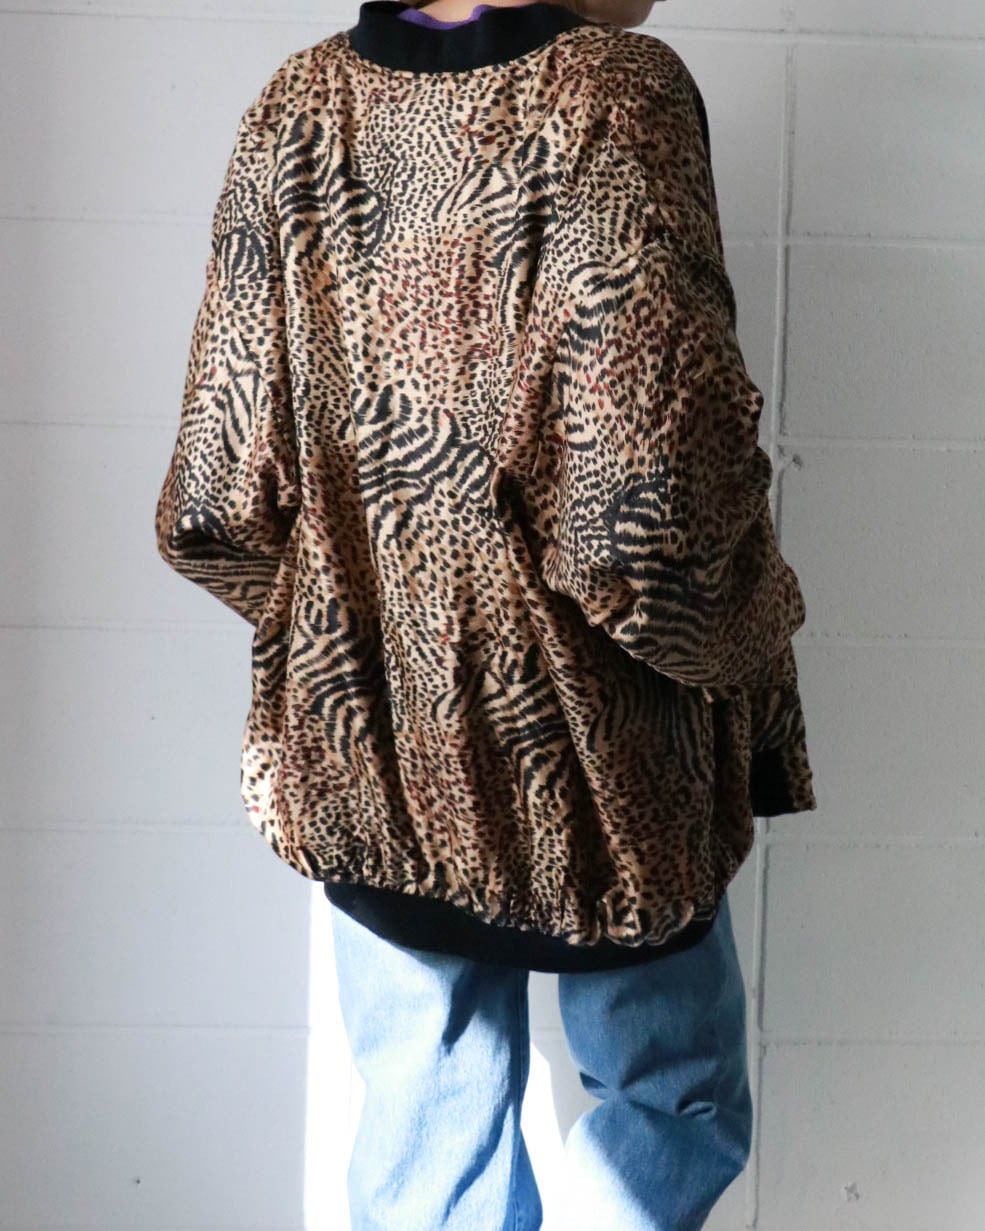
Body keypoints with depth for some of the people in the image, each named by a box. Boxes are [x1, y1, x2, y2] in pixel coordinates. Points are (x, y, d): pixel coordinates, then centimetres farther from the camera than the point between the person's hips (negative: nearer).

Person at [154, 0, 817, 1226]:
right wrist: (756, 629, -5)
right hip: (586, 773, -4)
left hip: (358, 769, 5)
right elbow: (647, 523, -26)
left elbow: (210, 507, -4)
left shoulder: (297, 109, -4)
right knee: (673, 1102, 22)